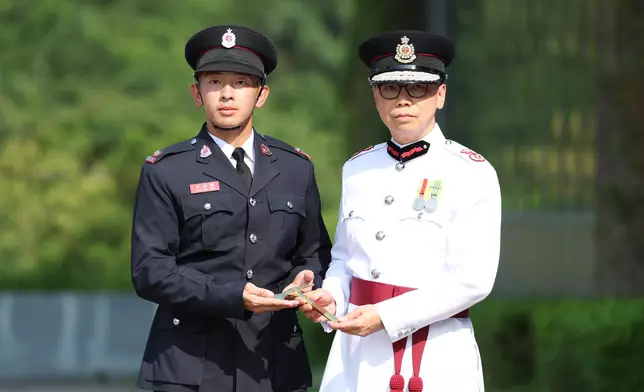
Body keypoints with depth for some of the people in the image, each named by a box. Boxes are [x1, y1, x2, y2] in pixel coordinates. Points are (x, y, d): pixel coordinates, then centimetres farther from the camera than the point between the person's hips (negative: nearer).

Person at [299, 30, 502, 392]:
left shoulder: (473, 174, -6)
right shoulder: (357, 169, 9)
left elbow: (471, 280, -13)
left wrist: (385, 317, -18)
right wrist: (331, 297, -4)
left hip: (436, 359, -4)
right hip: (356, 355, 4)